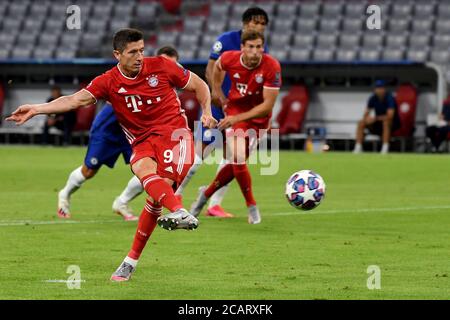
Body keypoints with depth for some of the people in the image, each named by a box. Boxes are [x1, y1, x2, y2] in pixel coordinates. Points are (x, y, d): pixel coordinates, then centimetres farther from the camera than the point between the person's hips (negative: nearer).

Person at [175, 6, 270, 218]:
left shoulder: (262, 50, 3)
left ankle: (215, 204, 7)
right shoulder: (226, 40, -11)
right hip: (216, 105, -5)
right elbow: (210, 70, -11)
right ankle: (175, 195, 10)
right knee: (202, 150, -5)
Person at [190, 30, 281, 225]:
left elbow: (268, 106, -25)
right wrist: (217, 90, 8)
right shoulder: (230, 59, -18)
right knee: (237, 160, -17)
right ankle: (252, 207, 0)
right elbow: (217, 66, 11)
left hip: (258, 116, 0)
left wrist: (237, 118, -29)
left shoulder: (272, 67, -25)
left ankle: (206, 194, 30)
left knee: (236, 163, 5)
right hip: (234, 108, 0)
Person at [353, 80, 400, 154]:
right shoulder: (373, 98, -3)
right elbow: (366, 114, -2)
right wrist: (366, 119, -26)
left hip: (393, 123, -6)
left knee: (385, 121, -39)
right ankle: (358, 148, -13)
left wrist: (375, 118, -40)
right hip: (378, 123, 6)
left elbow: (390, 115, -33)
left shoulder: (389, 98, -22)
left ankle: (385, 148, -41)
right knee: (361, 123, -12)